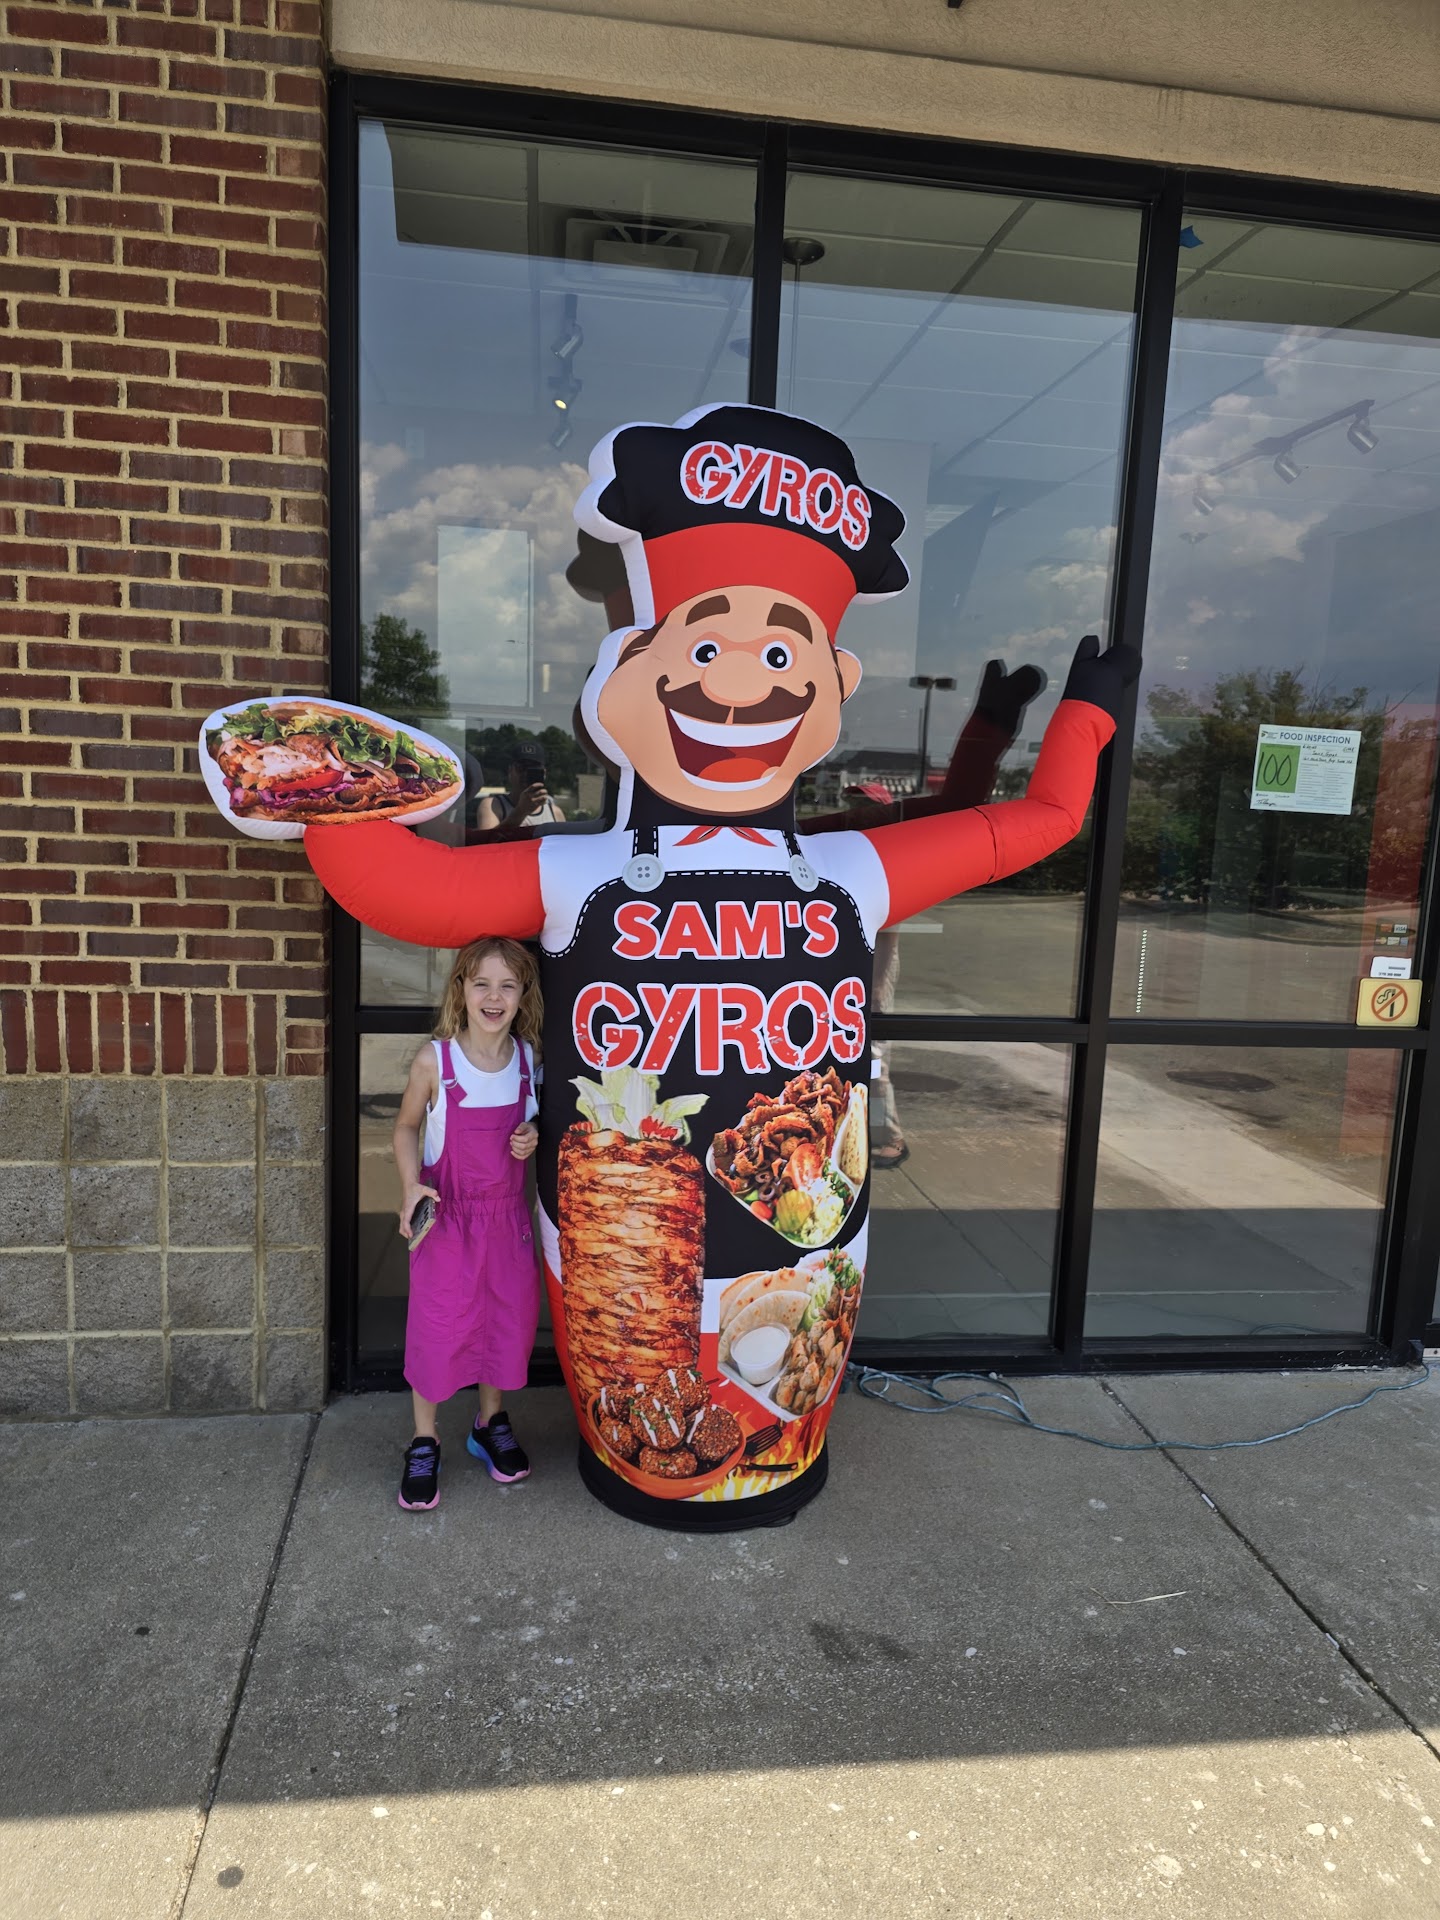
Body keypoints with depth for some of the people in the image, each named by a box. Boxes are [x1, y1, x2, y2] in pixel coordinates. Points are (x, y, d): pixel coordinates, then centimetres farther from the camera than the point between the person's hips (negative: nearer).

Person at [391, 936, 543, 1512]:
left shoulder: (528, 1058, -5)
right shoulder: (434, 1061, -14)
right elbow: (406, 1126, 0)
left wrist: (532, 1137, -10)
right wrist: (410, 1184, -14)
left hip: (507, 1213, 3)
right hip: (446, 1212, -3)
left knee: (508, 1319, 12)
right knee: (436, 1324, 2)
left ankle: (491, 1422, 36)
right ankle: (424, 1442, 24)